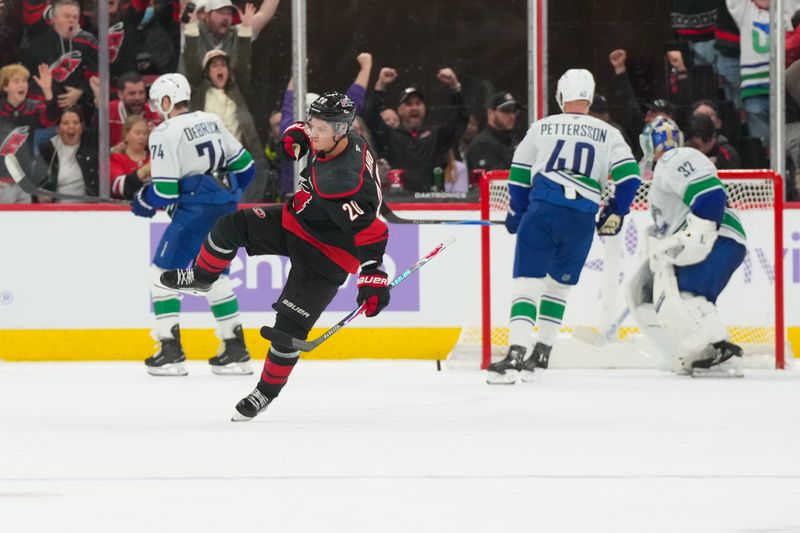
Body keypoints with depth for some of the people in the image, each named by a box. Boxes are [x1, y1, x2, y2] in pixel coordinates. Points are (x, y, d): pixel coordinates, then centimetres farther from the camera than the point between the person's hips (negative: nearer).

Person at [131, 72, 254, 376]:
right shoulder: (212, 122, 13)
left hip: (195, 209, -8)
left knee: (165, 271, 2)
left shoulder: (165, 134, -10)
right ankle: (236, 350, 17)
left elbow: (165, 191, -14)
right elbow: (244, 166, 16)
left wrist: (144, 201, 6)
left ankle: (170, 351, -5)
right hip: (225, 207, 8)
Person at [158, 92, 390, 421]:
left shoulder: (350, 179, -35)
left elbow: (371, 232, -36)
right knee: (230, 226, -6)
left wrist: (373, 280, -40)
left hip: (327, 253, -8)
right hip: (295, 222, 8)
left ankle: (268, 391, 13)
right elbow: (304, 133, 17)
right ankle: (201, 279, 21)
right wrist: (296, 136, -5)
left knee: (291, 323, -7)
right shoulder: (331, 140, -8)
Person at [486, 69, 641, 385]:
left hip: (542, 209, -2)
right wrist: (615, 214, 18)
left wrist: (517, 213, 26)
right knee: (559, 284, 19)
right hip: (582, 219, 2)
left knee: (527, 281, -3)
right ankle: (541, 353, 18)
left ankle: (516, 354, -20)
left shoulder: (542, 127, 12)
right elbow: (628, 177, 5)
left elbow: (518, 175, 14)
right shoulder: (608, 134, 12)